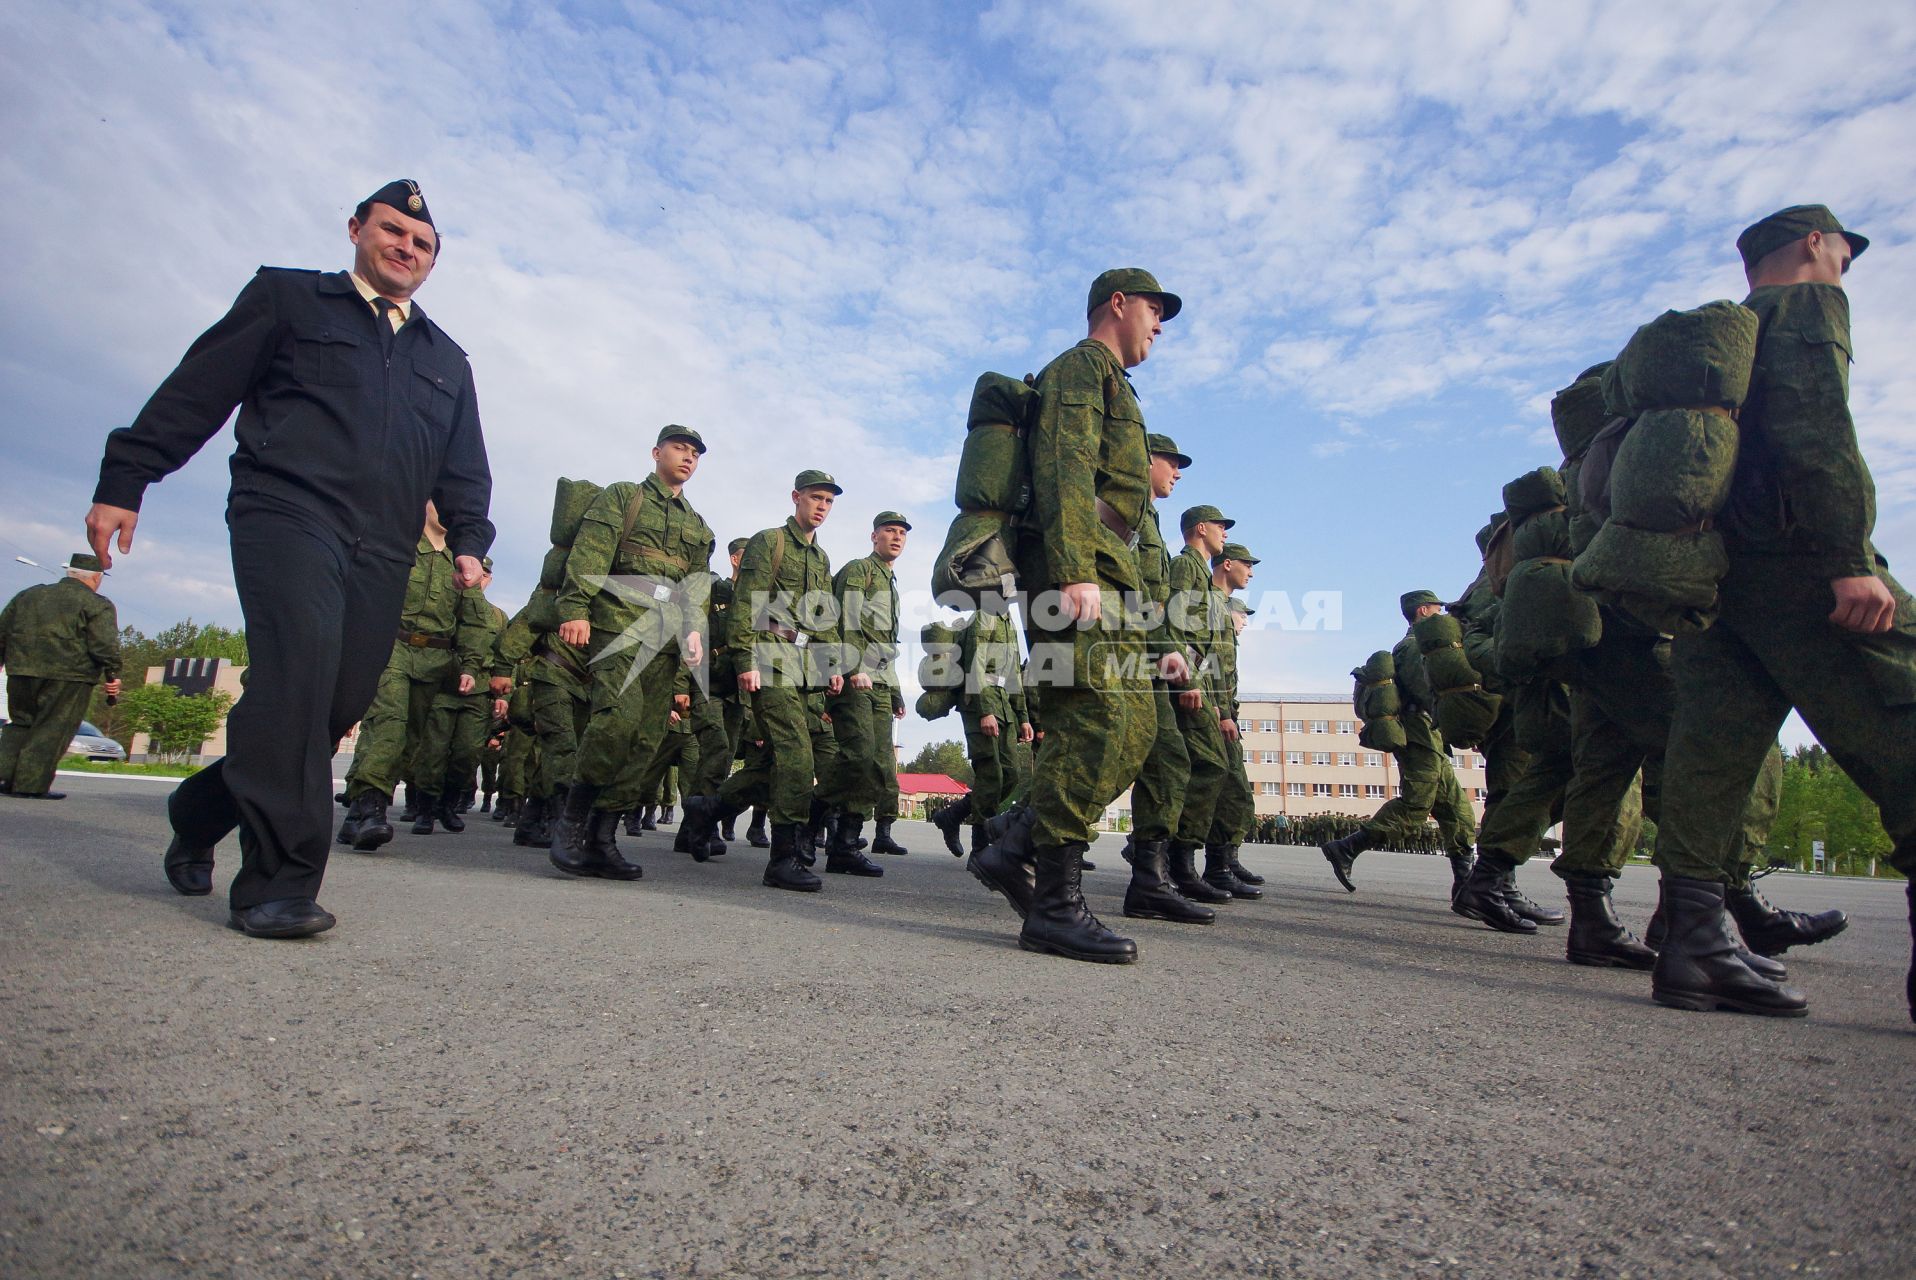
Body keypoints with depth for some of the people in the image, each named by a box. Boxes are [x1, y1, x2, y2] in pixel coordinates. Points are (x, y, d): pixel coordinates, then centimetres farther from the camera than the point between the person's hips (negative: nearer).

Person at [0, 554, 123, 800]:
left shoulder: (29, 594, 19)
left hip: (21, 671, 6)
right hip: (68, 676, -6)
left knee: (21, 724, 19)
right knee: (51, 730, 0)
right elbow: (105, 645, -11)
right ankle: (31, 784, -1)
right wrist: (112, 675, -8)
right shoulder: (97, 605, -2)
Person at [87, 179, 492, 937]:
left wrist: (468, 540, 5)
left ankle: (199, 816, 24)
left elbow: (465, 469, 22)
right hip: (287, 514, -4)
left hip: (382, 554, 4)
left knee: (338, 705, -1)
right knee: (299, 675, -23)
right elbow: (195, 391, 7)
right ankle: (278, 882, -20)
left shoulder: (447, 361, 26)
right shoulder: (287, 299, 15)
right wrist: (123, 482, 0)